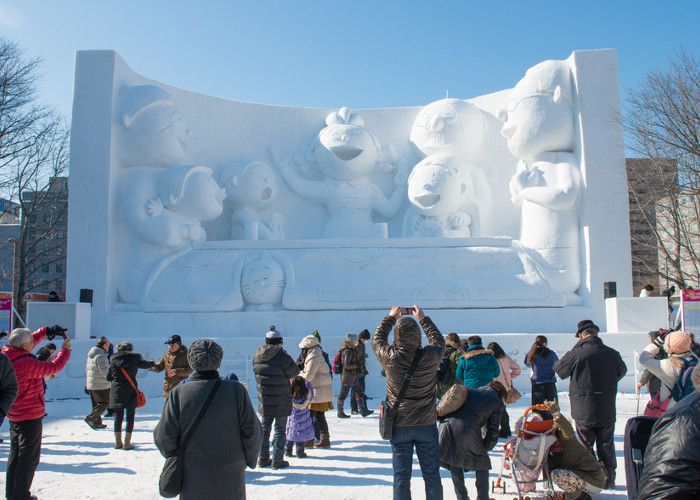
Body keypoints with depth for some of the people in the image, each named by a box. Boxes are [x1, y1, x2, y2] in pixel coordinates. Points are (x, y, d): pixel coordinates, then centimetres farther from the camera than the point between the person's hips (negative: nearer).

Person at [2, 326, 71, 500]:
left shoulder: (7, 354, -3)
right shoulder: (28, 363, -28)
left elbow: (31, 340, 11)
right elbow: (53, 367, -19)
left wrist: (47, 330, 4)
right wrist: (66, 349, -7)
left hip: (14, 415, 9)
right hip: (30, 415, -9)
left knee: (15, 453, 21)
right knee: (29, 457, 3)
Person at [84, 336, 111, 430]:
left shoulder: (91, 355, 15)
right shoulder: (100, 355, -17)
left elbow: (87, 370, 22)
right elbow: (104, 371, -21)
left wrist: (87, 383, 29)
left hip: (91, 384, 10)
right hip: (100, 384, -10)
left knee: (97, 404, 14)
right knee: (104, 403, -3)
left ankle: (97, 422, 17)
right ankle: (90, 418, -10)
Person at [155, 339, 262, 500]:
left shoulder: (178, 393, -11)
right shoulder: (236, 390, -11)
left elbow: (163, 437, -8)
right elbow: (252, 430, -9)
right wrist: (249, 459, 8)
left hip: (192, 482, 1)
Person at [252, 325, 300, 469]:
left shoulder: (257, 357, -1)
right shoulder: (282, 357, -20)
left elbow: (258, 374, 9)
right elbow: (295, 372, -9)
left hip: (264, 400, 5)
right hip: (281, 401, -5)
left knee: (265, 428, 17)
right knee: (280, 429, 6)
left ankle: (263, 458, 24)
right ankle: (277, 460, 10)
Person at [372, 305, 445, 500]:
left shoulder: (390, 357, -15)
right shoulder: (430, 356, -16)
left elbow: (377, 340, 7)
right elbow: (439, 341, 8)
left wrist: (390, 317, 17)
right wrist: (423, 318, 17)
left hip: (399, 427, 0)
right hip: (427, 425, 0)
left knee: (401, 476, 9)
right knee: (432, 475, 12)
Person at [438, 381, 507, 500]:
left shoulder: (471, 392, 29)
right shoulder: (497, 403, 15)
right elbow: (493, 430, 9)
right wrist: (485, 448, 23)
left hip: (446, 425, 5)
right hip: (467, 431, -5)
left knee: (454, 464, 23)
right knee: (482, 463, 18)